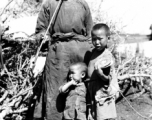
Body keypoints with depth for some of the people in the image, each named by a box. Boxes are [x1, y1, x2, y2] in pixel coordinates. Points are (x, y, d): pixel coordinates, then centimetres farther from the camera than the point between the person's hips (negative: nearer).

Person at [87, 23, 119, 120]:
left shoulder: (107, 56, -19)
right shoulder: (94, 51, 5)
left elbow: (107, 78, -19)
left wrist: (101, 73, -31)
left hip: (103, 94, -8)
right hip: (93, 93, 8)